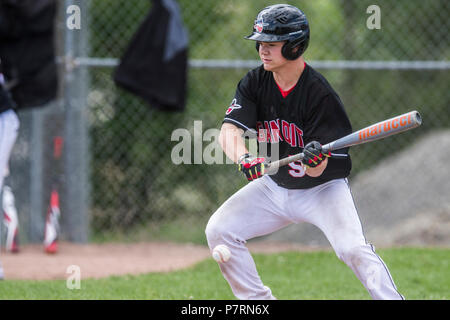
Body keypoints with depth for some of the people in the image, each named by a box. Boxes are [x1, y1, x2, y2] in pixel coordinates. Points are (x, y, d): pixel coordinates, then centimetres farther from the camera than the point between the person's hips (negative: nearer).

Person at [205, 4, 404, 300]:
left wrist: (315, 159, -48)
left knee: (353, 248, -27)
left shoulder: (320, 93, -23)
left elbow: (317, 171, -24)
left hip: (323, 187, -5)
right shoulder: (254, 83, -9)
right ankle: (258, 300, 4)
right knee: (219, 230, -8)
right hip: (275, 185, 5)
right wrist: (245, 158, -42)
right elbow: (229, 132, -21)